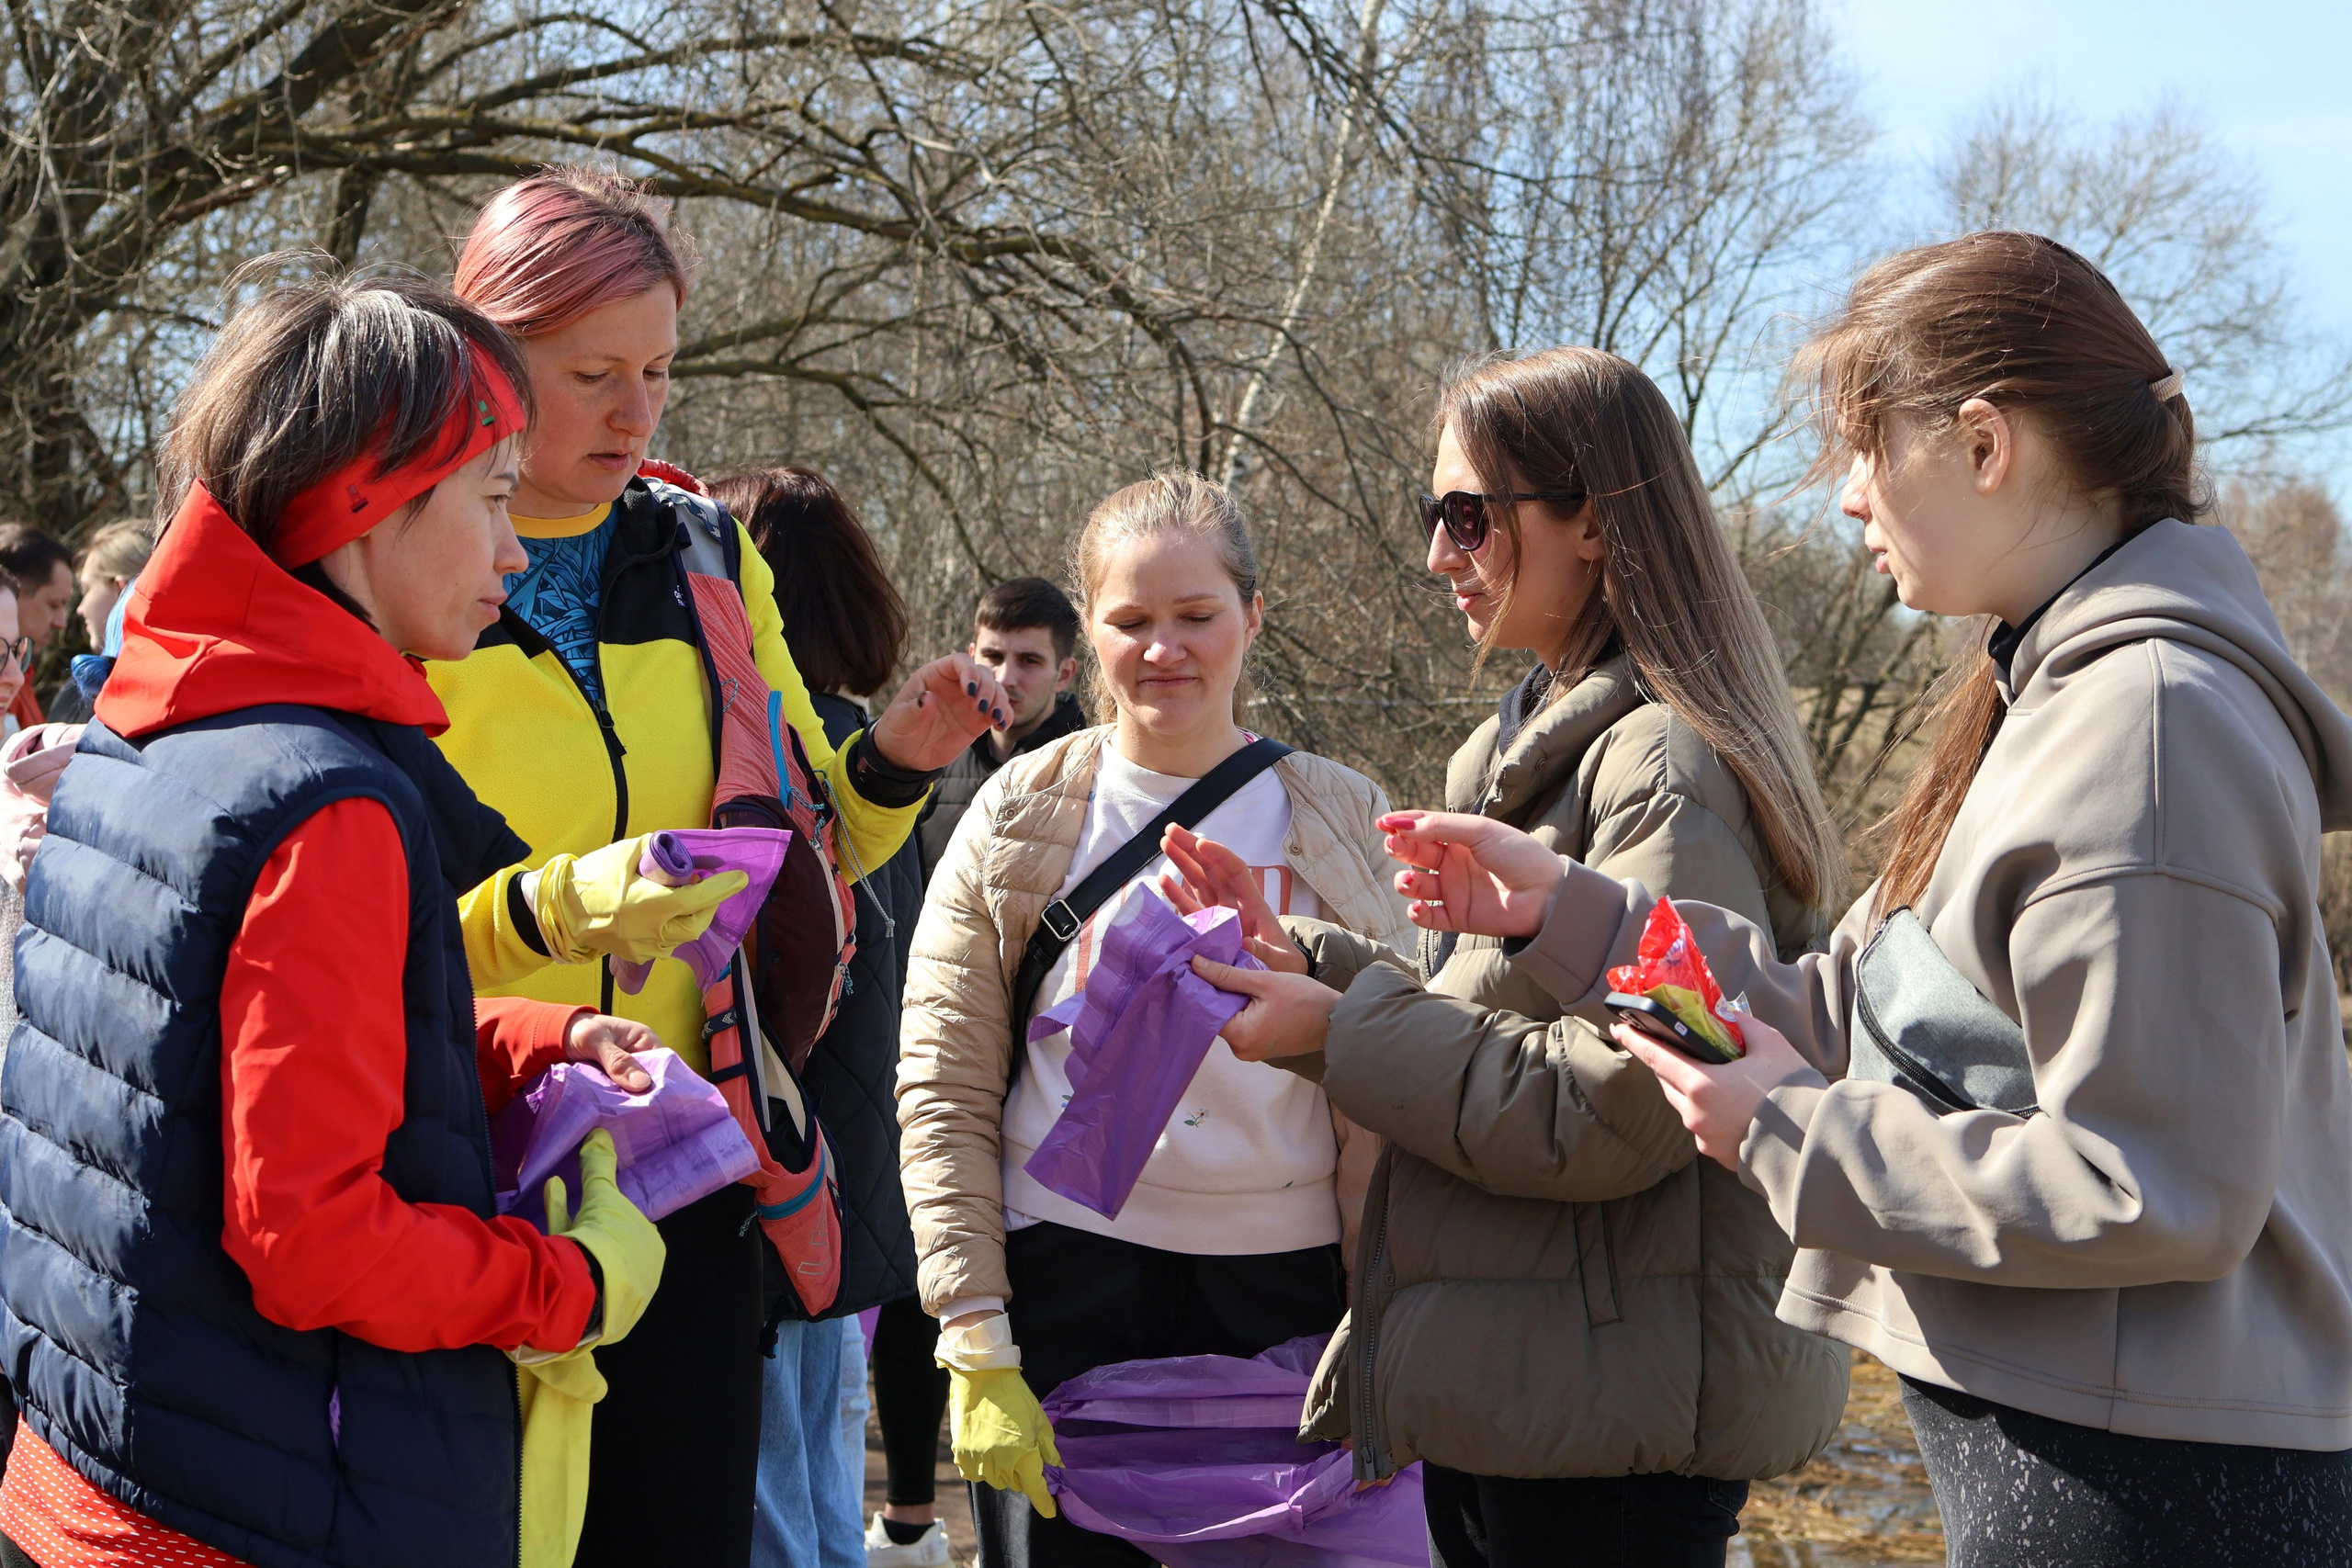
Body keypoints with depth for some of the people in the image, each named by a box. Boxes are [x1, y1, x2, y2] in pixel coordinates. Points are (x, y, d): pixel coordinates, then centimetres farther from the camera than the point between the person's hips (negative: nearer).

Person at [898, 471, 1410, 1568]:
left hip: (1285, 1297, 1)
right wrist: (976, 1348, -8)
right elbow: (943, 1098, -1)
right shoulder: (1018, 821, 1)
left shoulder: (1342, 826, 3)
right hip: (1067, 1289, -1)